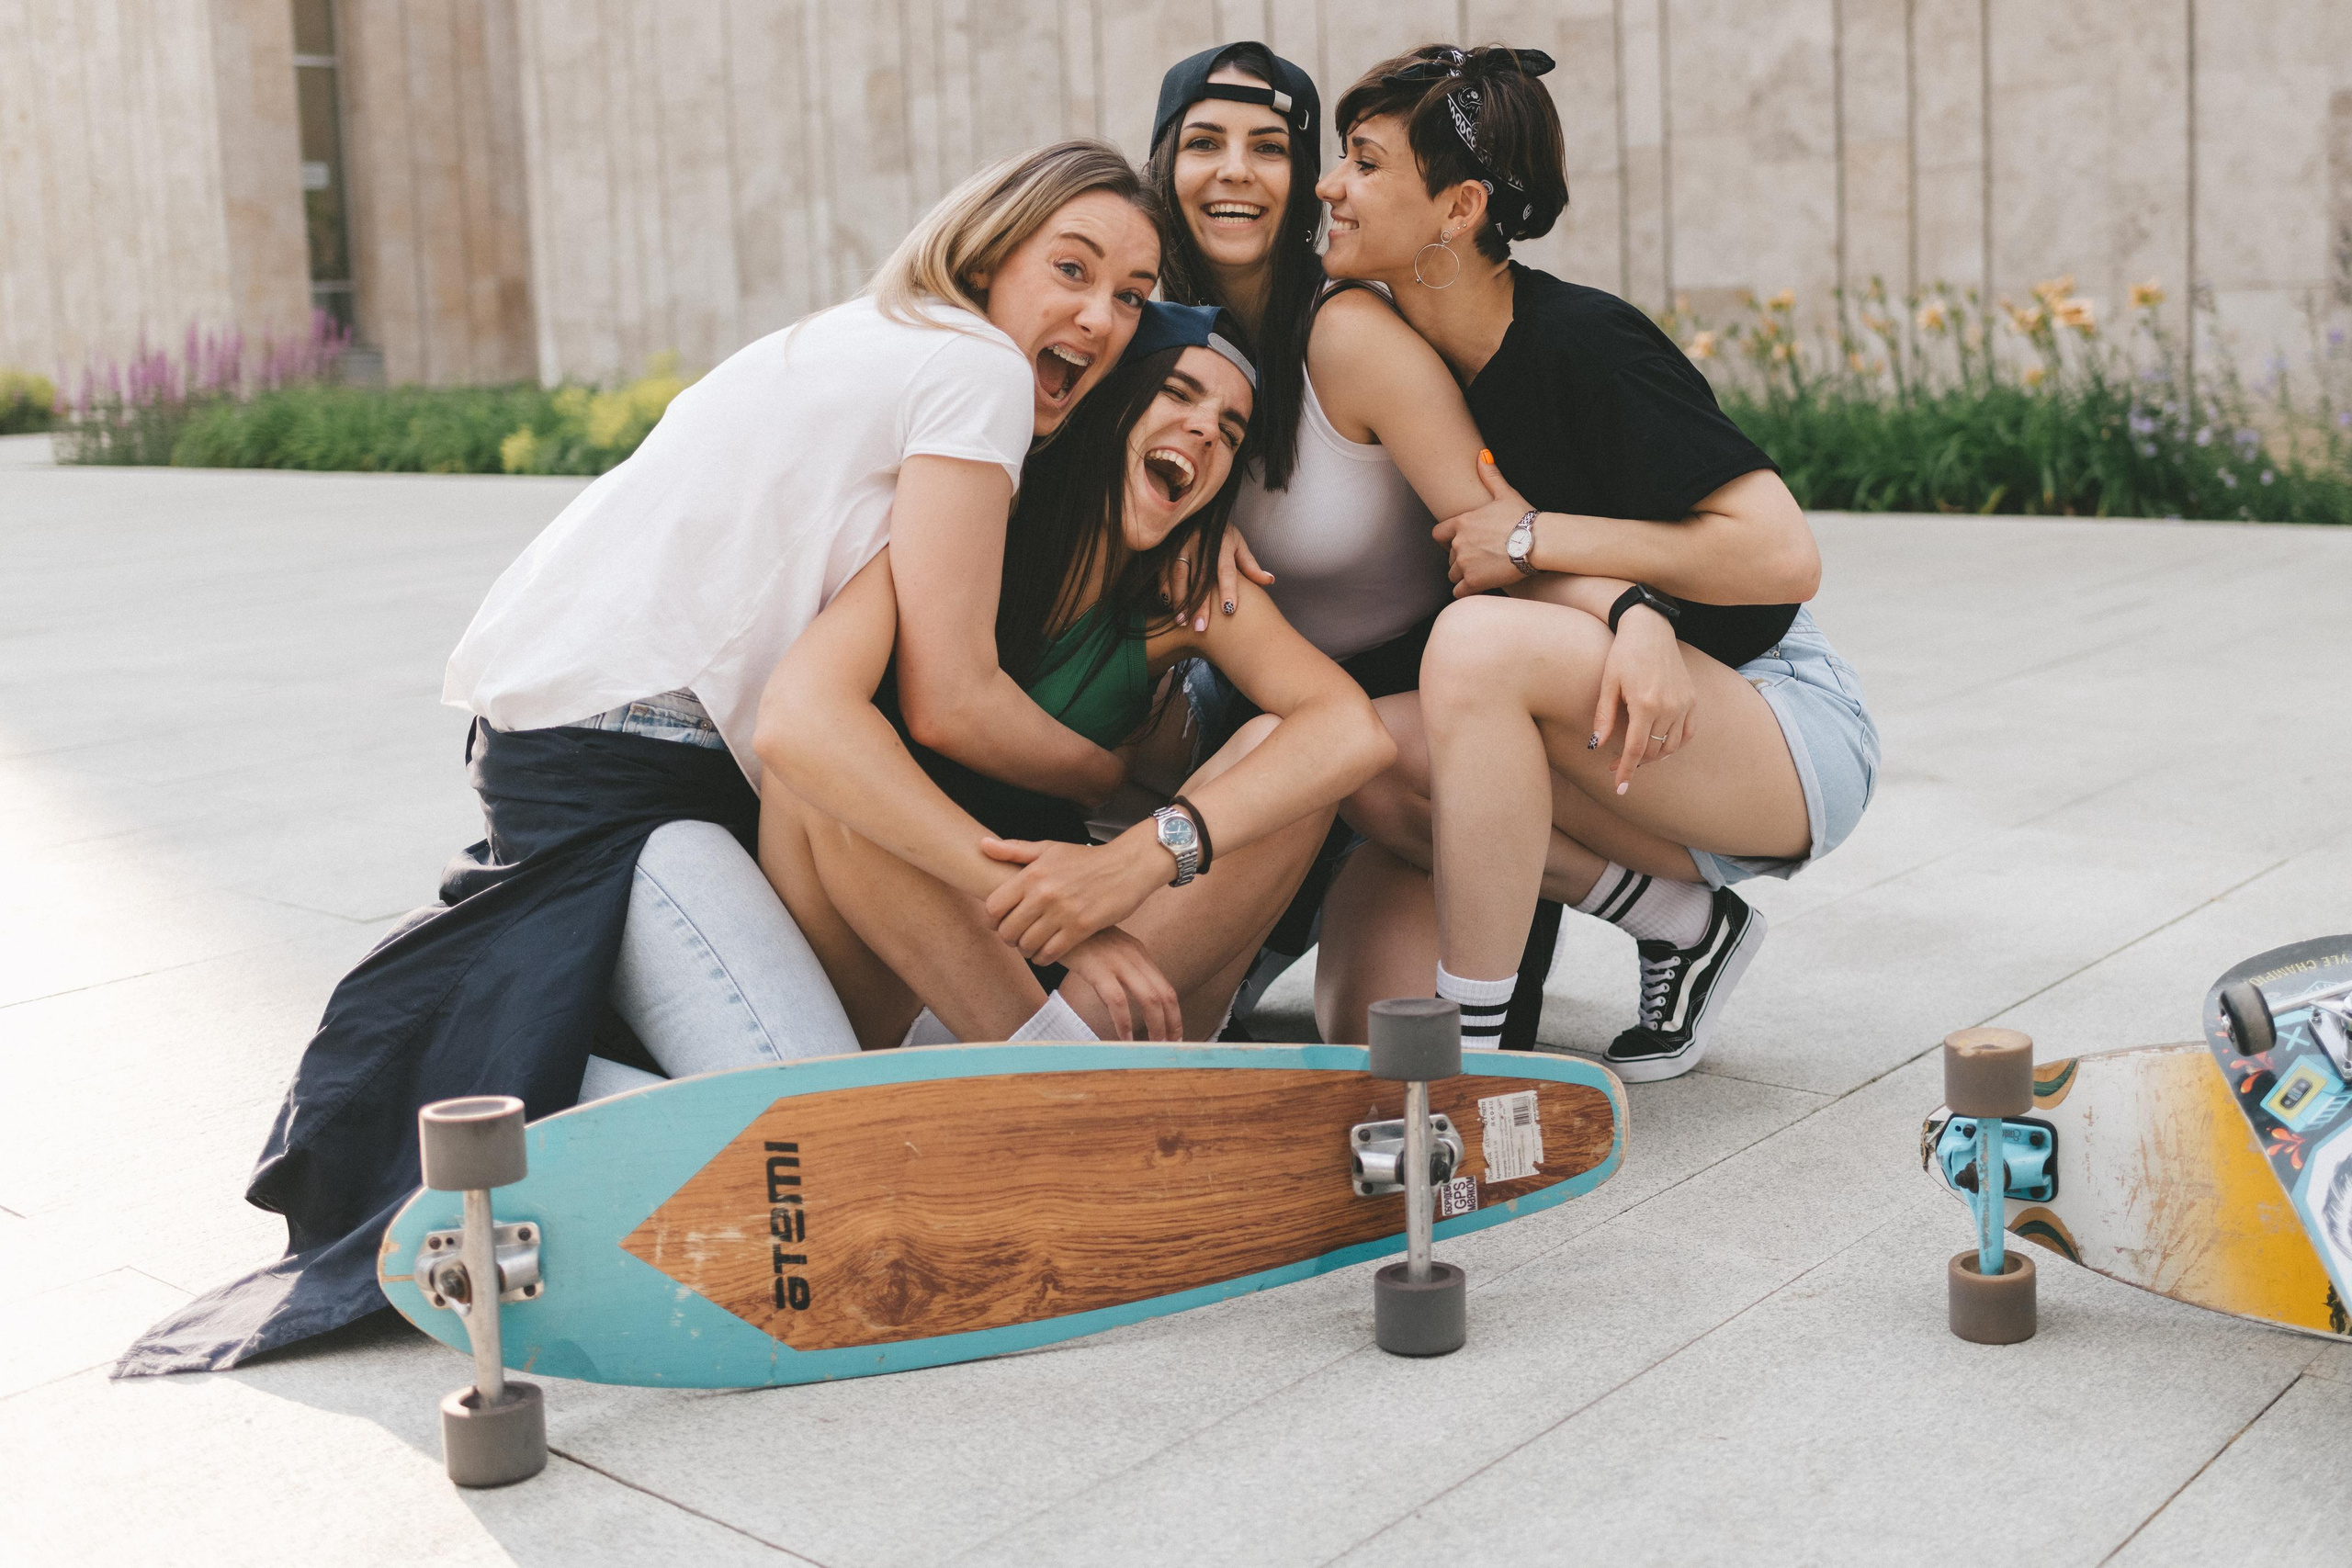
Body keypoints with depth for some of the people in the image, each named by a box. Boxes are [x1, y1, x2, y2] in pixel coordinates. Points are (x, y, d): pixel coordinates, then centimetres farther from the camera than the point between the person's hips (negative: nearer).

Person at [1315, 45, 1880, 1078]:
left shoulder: (1582, 342, -19)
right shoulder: (1406, 357, 3)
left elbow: (1784, 557, -23)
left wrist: (1533, 535, -19)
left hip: (1790, 736, -7)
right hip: (1645, 739, 7)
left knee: (1480, 640, -30)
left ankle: (1475, 1052, -22)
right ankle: (1686, 927, 0)